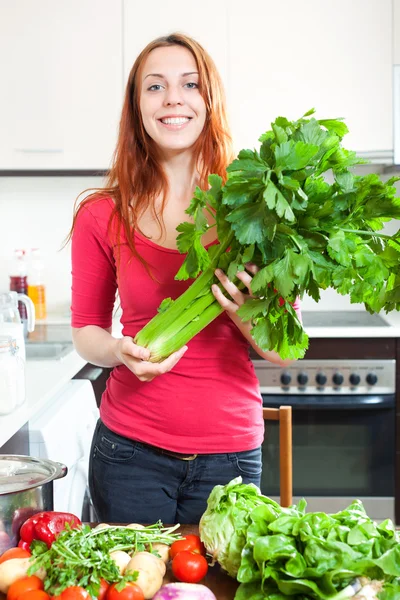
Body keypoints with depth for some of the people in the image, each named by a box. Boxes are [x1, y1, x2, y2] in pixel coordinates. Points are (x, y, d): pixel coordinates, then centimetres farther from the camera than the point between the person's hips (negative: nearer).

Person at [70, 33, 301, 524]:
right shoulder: (102, 216, -3)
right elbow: (87, 329, 7)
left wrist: (249, 320, -19)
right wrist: (121, 351, -14)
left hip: (230, 453, 1)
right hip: (130, 450, 0)